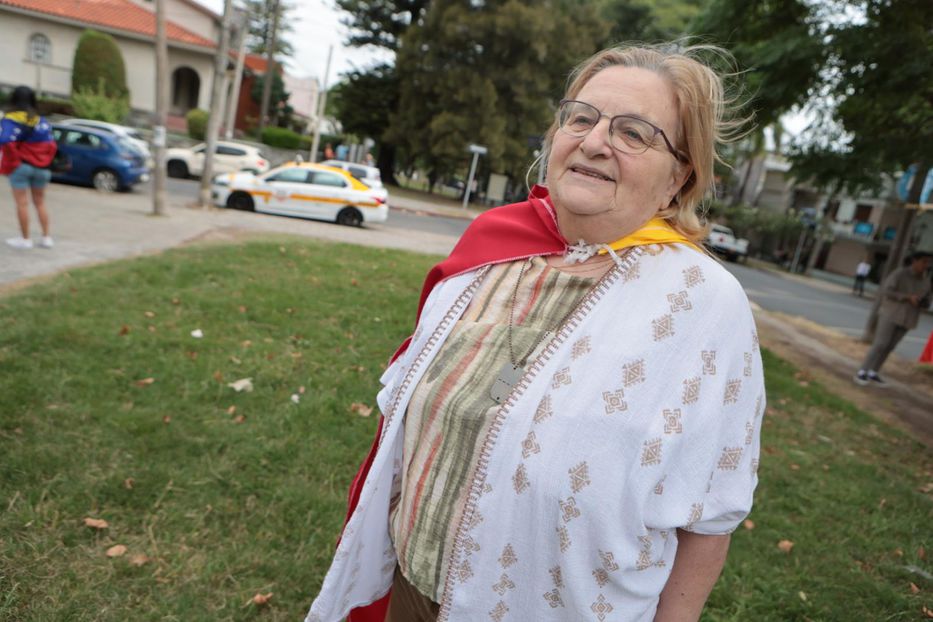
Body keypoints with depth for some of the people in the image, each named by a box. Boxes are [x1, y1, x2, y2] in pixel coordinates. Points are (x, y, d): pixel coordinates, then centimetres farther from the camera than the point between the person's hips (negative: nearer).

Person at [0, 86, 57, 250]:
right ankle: (46, 237, 10)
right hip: (40, 167, 4)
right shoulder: (41, 121, 6)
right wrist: (44, 163, 8)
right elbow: (51, 145, 0)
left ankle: (25, 239, 4)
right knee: (40, 202, 13)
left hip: (20, 166, -4)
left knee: (22, 203, 1)